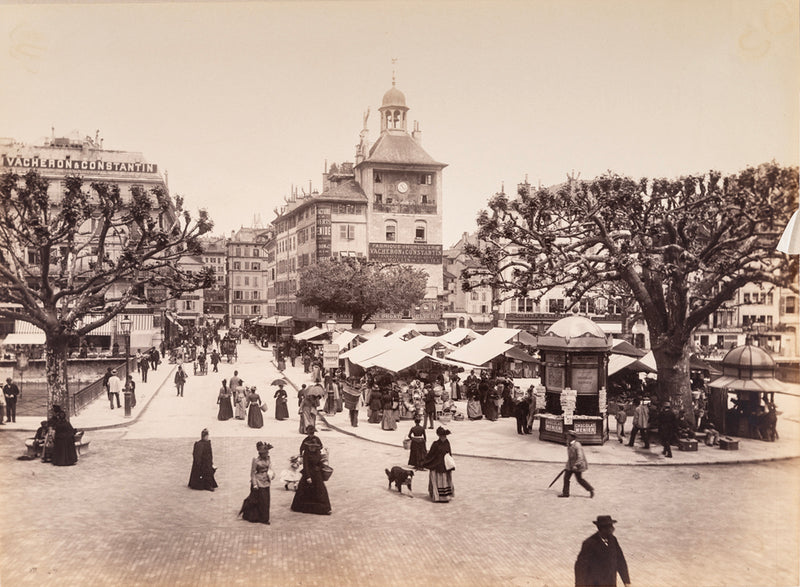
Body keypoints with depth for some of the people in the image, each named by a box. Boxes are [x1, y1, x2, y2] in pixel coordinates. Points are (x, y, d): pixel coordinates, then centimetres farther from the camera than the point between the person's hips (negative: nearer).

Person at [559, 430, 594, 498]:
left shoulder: (577, 445, -21)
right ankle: (565, 493, 10)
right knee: (566, 477, 4)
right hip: (570, 465, 8)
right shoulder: (569, 445, 6)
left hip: (577, 465, -8)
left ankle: (591, 490, 18)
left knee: (580, 479, 3)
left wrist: (576, 465, -33)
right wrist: (567, 465, 25)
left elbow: (580, 457, -25)